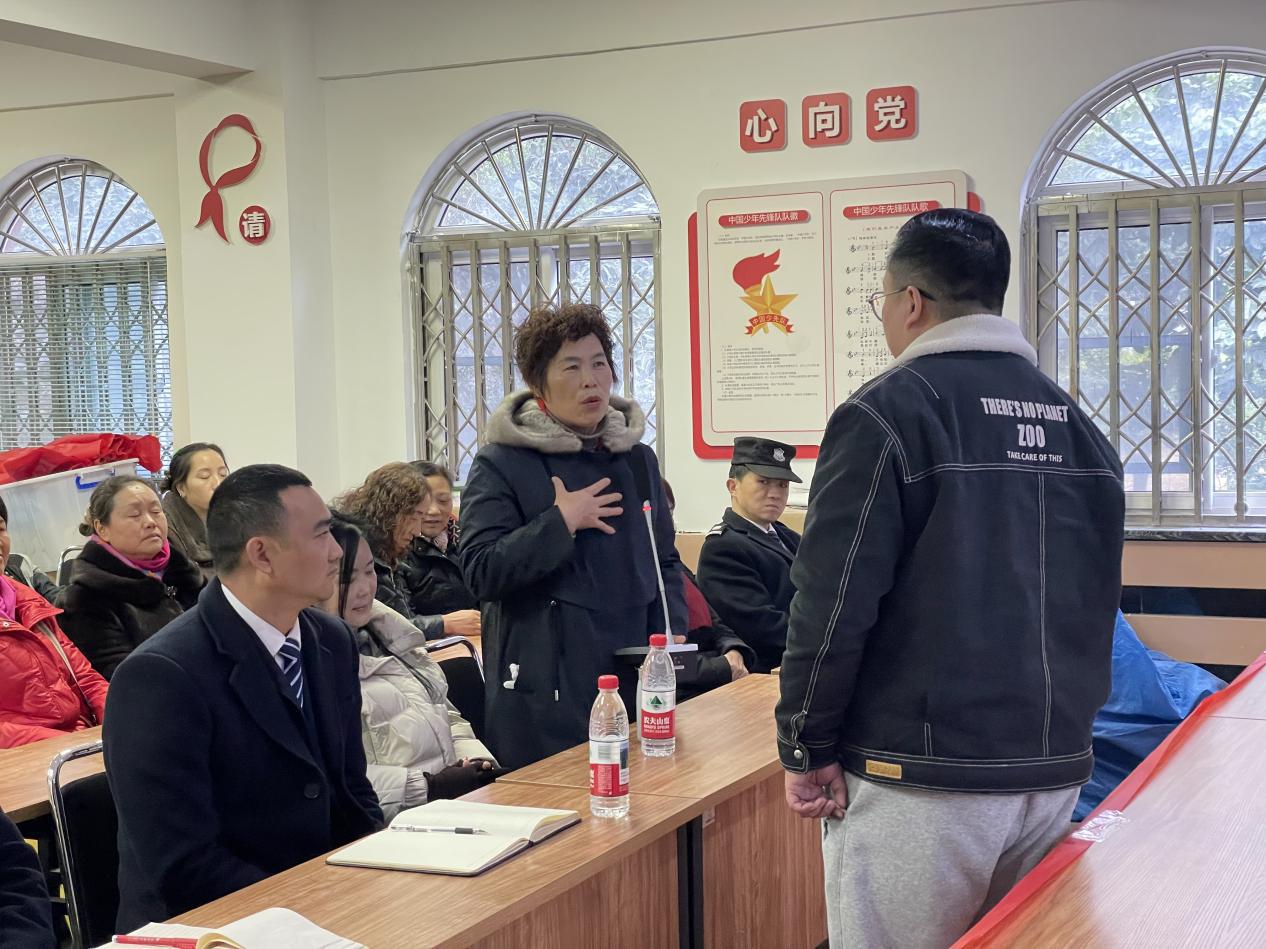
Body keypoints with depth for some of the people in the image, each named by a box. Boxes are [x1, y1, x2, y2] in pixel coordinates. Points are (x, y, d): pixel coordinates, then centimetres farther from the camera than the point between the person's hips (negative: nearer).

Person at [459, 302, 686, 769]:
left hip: (635, 681, 5)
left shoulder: (637, 458, 13)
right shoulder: (501, 465, -5)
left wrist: (670, 634, 3)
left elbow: (664, 560, 18)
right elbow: (482, 572, -13)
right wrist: (562, 522, -17)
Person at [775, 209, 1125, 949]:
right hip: (1055, 770, 7)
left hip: (922, 775, -6)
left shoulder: (889, 411, -11)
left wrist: (807, 747, -5)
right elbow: (1098, 600, 16)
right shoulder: (1077, 422, 10)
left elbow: (835, 601, -14)